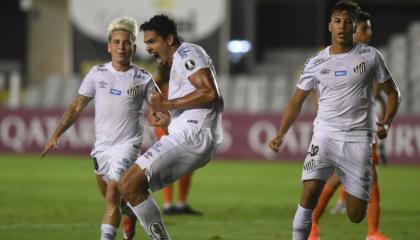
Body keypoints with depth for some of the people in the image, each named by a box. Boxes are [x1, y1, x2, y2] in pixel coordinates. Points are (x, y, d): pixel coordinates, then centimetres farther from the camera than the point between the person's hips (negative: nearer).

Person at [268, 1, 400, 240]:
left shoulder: (370, 56, 2)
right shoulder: (317, 63, 6)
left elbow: (393, 93, 11)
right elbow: (297, 101, 12)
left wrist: (386, 123, -4)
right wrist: (281, 135, 1)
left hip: (358, 138, -1)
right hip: (325, 134, 1)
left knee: (356, 216, 0)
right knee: (310, 192, -22)